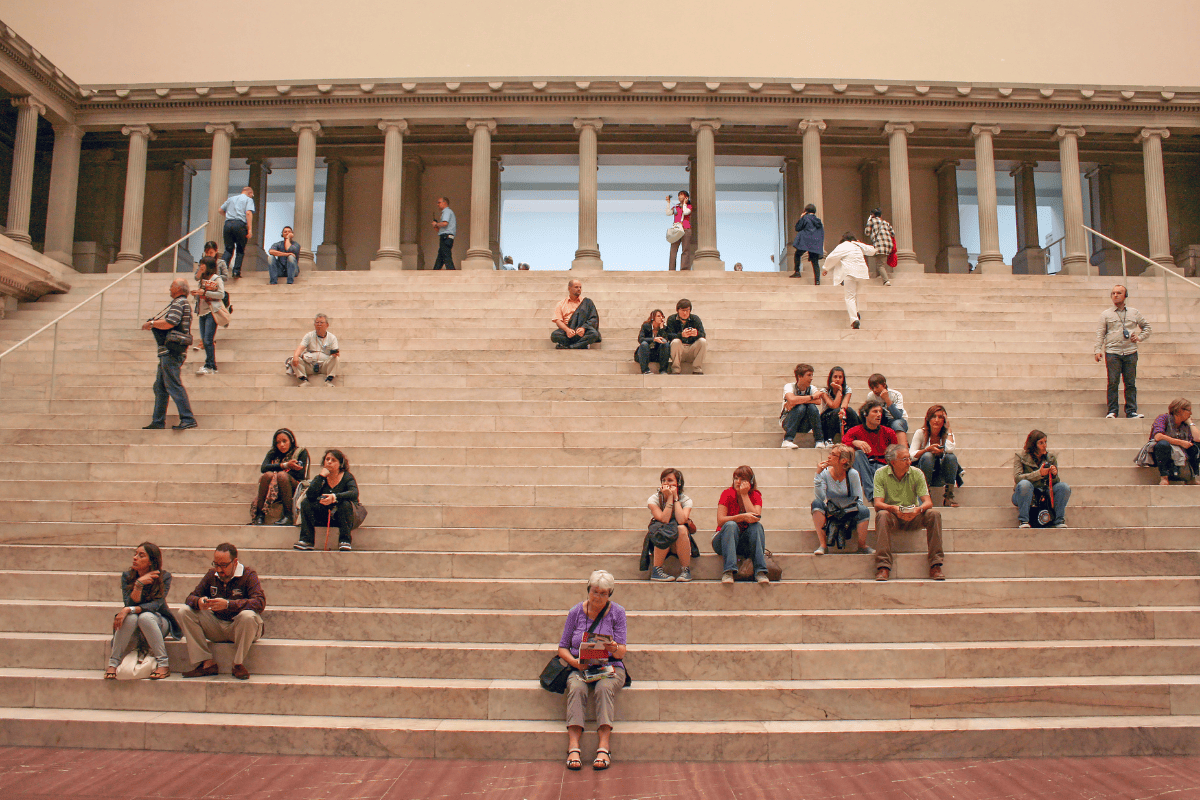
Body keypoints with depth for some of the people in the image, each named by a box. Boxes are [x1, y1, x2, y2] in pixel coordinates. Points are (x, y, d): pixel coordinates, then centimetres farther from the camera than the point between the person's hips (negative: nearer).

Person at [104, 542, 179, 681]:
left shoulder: (164, 576, -13)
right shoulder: (127, 576, -6)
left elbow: (156, 604, -22)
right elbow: (129, 603, -16)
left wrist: (129, 609, -34)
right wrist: (139, 584, -30)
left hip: (158, 622, -2)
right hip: (133, 628, 2)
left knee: (145, 617, -35)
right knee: (130, 617, -33)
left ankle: (163, 664, -28)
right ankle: (113, 663, -22)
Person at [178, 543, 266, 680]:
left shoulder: (248, 575, -12)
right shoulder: (211, 575, 4)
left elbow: (260, 603, -26)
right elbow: (191, 597, 4)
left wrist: (228, 604, -37)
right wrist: (198, 602, -23)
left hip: (241, 629, -5)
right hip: (217, 627, 5)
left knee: (248, 616, -38)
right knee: (185, 612, -10)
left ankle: (238, 664, -16)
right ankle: (207, 663, -14)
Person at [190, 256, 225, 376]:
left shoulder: (217, 279, -4)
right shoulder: (203, 279, 20)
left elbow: (221, 294, -14)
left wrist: (204, 292, -18)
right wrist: (196, 293, 5)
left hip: (211, 313, -8)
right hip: (202, 312, 8)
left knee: (208, 340, -13)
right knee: (204, 340, 6)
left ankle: (210, 366, -10)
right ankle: (211, 365, 11)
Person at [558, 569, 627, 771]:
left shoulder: (617, 612, 4)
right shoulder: (576, 612, 6)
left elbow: (621, 651, -1)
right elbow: (563, 647, 9)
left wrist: (614, 648, -26)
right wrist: (574, 662, -12)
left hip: (609, 666, -1)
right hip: (580, 667, 1)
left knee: (604, 687, -34)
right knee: (576, 687, -32)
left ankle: (604, 747, -39)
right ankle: (573, 747, -40)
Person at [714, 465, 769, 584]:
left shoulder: (755, 496, -1)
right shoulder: (727, 494, -8)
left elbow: (756, 518, -20)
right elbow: (720, 520, -18)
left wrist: (744, 495, -19)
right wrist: (743, 517, -29)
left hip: (745, 543, 2)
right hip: (724, 540, -2)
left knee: (757, 525, -26)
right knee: (731, 525, -32)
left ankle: (760, 572, -33)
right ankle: (728, 571, -41)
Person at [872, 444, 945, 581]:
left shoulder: (916, 474, -4)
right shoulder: (881, 474, -8)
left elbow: (928, 502, -10)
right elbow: (878, 504, -16)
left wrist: (919, 509, -34)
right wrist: (894, 509, -37)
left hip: (913, 518, 2)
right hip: (892, 518, -2)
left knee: (934, 514, -25)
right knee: (882, 515, -35)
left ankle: (935, 566, -22)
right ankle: (883, 566, -37)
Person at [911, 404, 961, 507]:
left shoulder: (947, 434, 0)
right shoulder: (920, 433, -5)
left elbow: (950, 449, -24)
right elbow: (911, 456, -14)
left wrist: (948, 428, -14)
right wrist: (928, 449, -27)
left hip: (940, 478, 2)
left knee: (951, 457, -25)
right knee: (927, 456, -30)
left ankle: (949, 496, -22)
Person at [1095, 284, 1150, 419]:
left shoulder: (1134, 313, 14)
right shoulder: (1106, 314, 10)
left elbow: (1146, 326, 24)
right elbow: (1100, 333, 6)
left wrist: (1139, 337, 6)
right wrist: (1098, 350, -4)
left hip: (1130, 352, 2)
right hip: (1112, 352, -2)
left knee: (1131, 383, 1)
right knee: (1113, 383, -5)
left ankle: (1131, 411, 5)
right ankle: (1112, 411, -2)